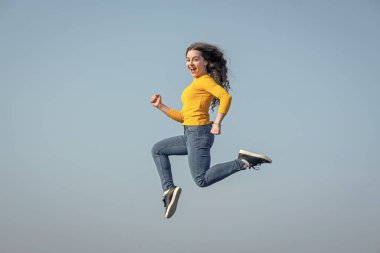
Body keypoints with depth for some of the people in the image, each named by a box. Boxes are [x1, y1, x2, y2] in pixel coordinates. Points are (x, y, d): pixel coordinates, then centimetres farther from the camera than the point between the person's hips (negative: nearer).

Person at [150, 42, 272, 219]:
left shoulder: (205, 80, -6)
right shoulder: (195, 85, 21)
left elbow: (226, 97, -23)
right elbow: (183, 117, 20)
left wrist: (217, 123, -25)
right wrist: (160, 106, 16)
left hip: (199, 133, -10)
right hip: (190, 135, 10)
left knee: (202, 180, -12)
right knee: (157, 150, 17)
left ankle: (243, 162, -8)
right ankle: (169, 189, 7)